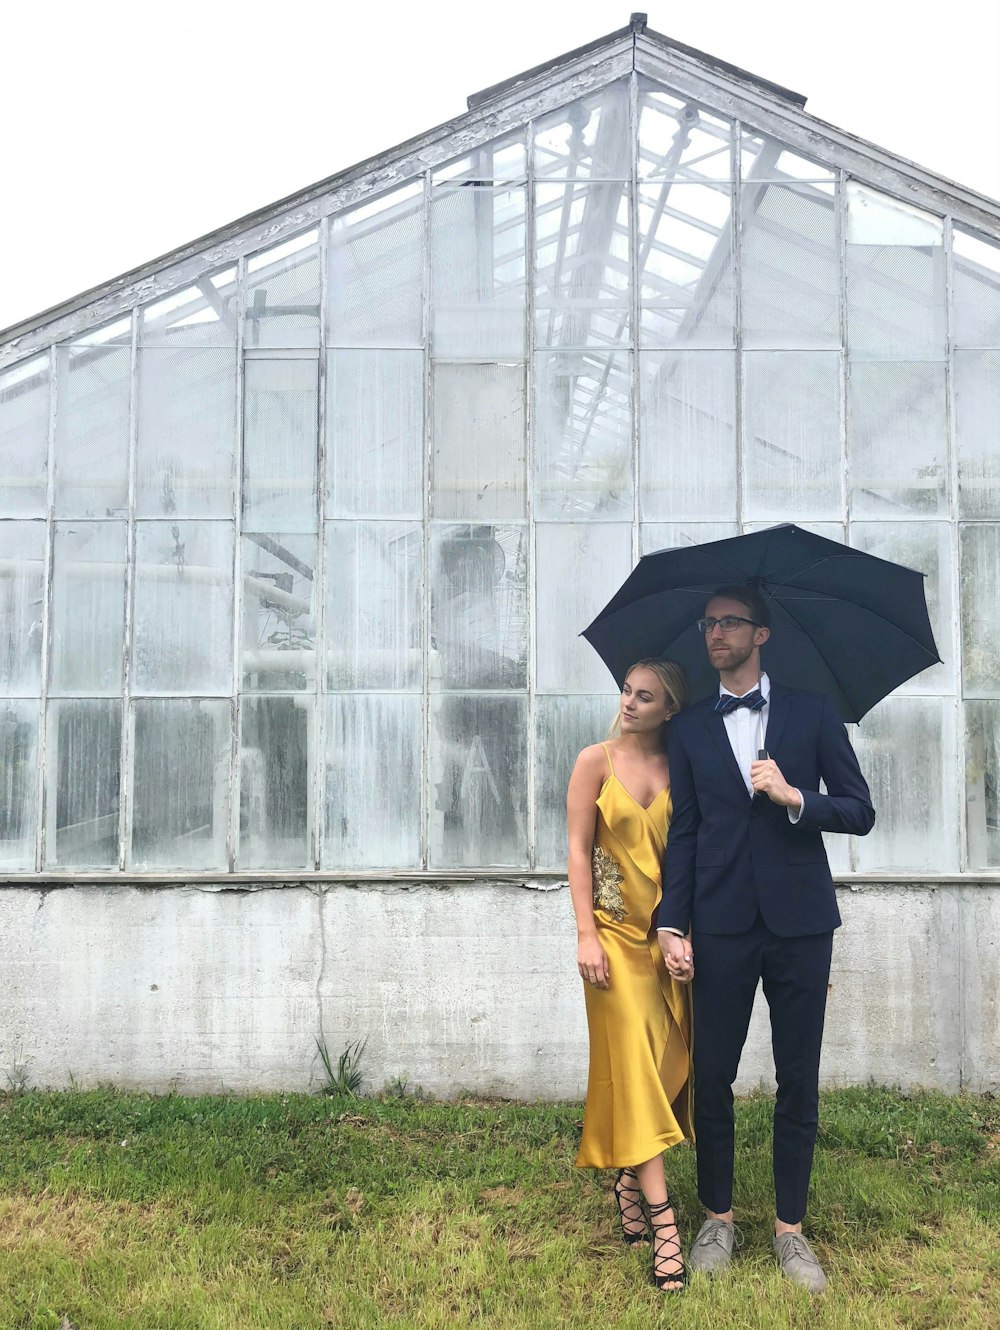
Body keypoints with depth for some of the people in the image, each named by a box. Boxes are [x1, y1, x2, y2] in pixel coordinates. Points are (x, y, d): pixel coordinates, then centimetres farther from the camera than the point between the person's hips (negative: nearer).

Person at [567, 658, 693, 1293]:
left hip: (669, 931, 3)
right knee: (634, 1061, -4)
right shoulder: (597, 761, -2)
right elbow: (578, 849, -4)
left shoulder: (680, 768, 4)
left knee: (668, 1059, 8)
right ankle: (662, 1219, -2)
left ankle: (630, 1176, 30)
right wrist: (586, 934, -11)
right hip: (617, 929, -3)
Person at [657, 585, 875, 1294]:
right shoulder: (690, 727, 7)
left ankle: (790, 1227, 24)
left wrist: (794, 797, -15)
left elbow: (860, 811, 2)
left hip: (799, 920, -1)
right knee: (713, 1077, 7)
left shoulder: (812, 712, 4)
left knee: (799, 1081, 8)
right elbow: (683, 832, 5)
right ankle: (719, 1217, 26)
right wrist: (672, 924, -2)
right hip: (722, 925, 1)